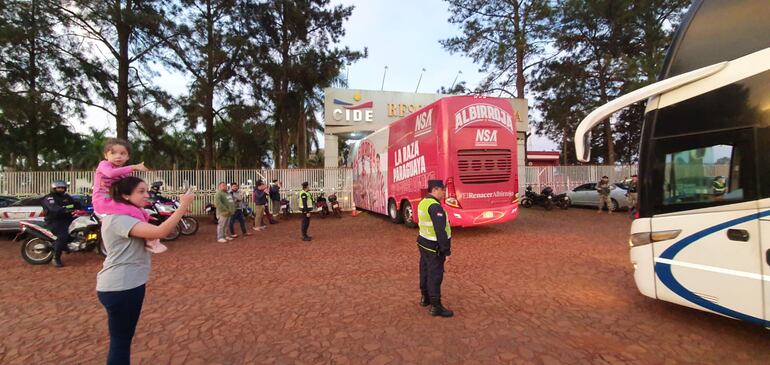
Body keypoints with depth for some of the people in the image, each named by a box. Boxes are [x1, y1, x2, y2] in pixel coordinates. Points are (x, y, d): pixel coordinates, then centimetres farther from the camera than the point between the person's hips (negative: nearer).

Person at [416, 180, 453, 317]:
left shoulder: (423, 203, 6)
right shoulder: (435, 206, -24)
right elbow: (440, 231, -26)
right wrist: (446, 251, -20)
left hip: (423, 243, 10)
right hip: (434, 247, -10)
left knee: (425, 272, 19)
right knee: (435, 276, -1)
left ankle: (425, 298, 34)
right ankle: (436, 307, 9)